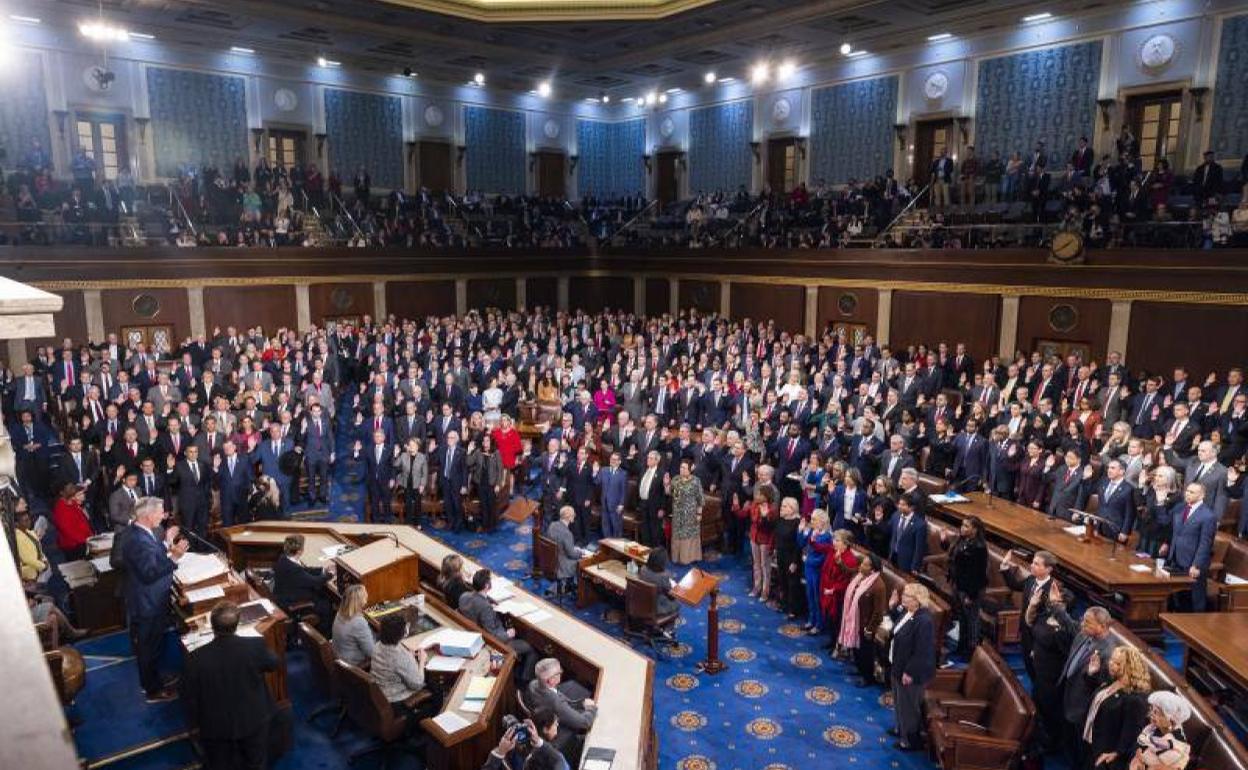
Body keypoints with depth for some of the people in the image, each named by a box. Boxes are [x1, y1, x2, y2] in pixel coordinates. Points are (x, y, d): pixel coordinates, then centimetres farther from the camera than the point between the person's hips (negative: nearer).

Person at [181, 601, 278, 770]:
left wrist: (194, 722, 8)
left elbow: (189, 698, -11)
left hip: (216, 727, 0)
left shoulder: (196, 658, -25)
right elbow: (273, 664, -3)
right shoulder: (256, 646, -26)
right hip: (254, 720, 0)